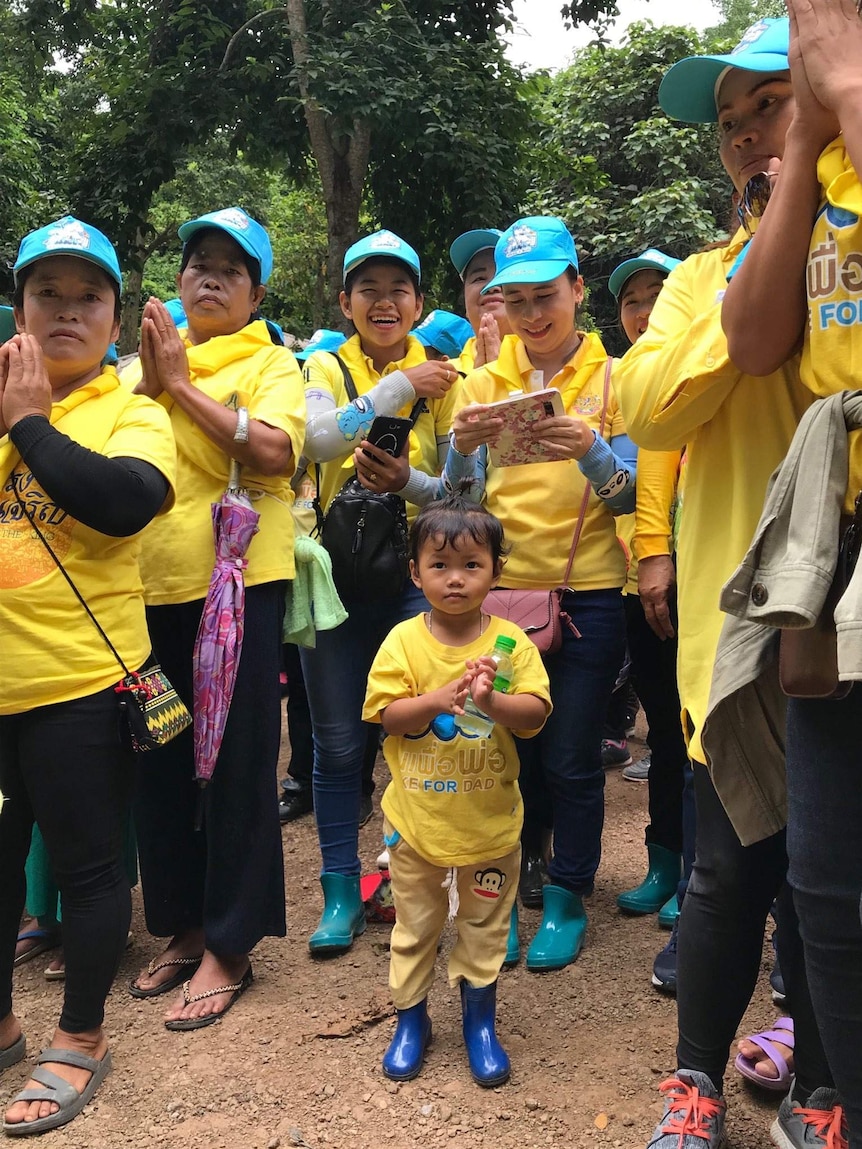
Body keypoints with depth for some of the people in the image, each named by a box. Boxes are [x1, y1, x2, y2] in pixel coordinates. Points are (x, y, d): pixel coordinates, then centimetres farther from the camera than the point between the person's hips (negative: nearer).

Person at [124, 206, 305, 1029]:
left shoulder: (271, 363, 3)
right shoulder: (143, 361, 16)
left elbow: (275, 450, -16)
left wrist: (182, 384, -13)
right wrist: (148, 383, -7)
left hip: (238, 582, -5)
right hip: (150, 587, 5)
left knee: (237, 767, 2)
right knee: (161, 764, 12)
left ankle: (228, 946, 16)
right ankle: (183, 926, 30)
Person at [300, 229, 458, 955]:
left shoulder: (442, 378, 5)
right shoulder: (325, 368, 5)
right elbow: (320, 438, -17)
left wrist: (408, 480, -18)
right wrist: (401, 384, -18)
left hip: (416, 573, 0)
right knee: (339, 742, 6)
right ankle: (341, 893, 20)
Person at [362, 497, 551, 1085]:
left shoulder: (510, 641, -8)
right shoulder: (404, 640, -8)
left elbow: (536, 714, -14)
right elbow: (386, 715, -13)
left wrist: (492, 700, -33)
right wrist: (439, 699, -28)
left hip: (489, 821, 0)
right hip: (416, 818, 0)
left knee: (485, 929, 15)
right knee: (414, 927, 16)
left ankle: (481, 1023, 35)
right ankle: (411, 1020, 36)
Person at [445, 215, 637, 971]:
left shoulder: (613, 379, 0)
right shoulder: (484, 383, 5)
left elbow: (631, 496, -6)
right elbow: (458, 500, 2)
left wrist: (590, 453, -27)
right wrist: (463, 446, -19)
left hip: (588, 596, -2)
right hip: (501, 590, 2)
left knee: (571, 759, 5)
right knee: (508, 753, 9)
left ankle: (567, 902, 23)